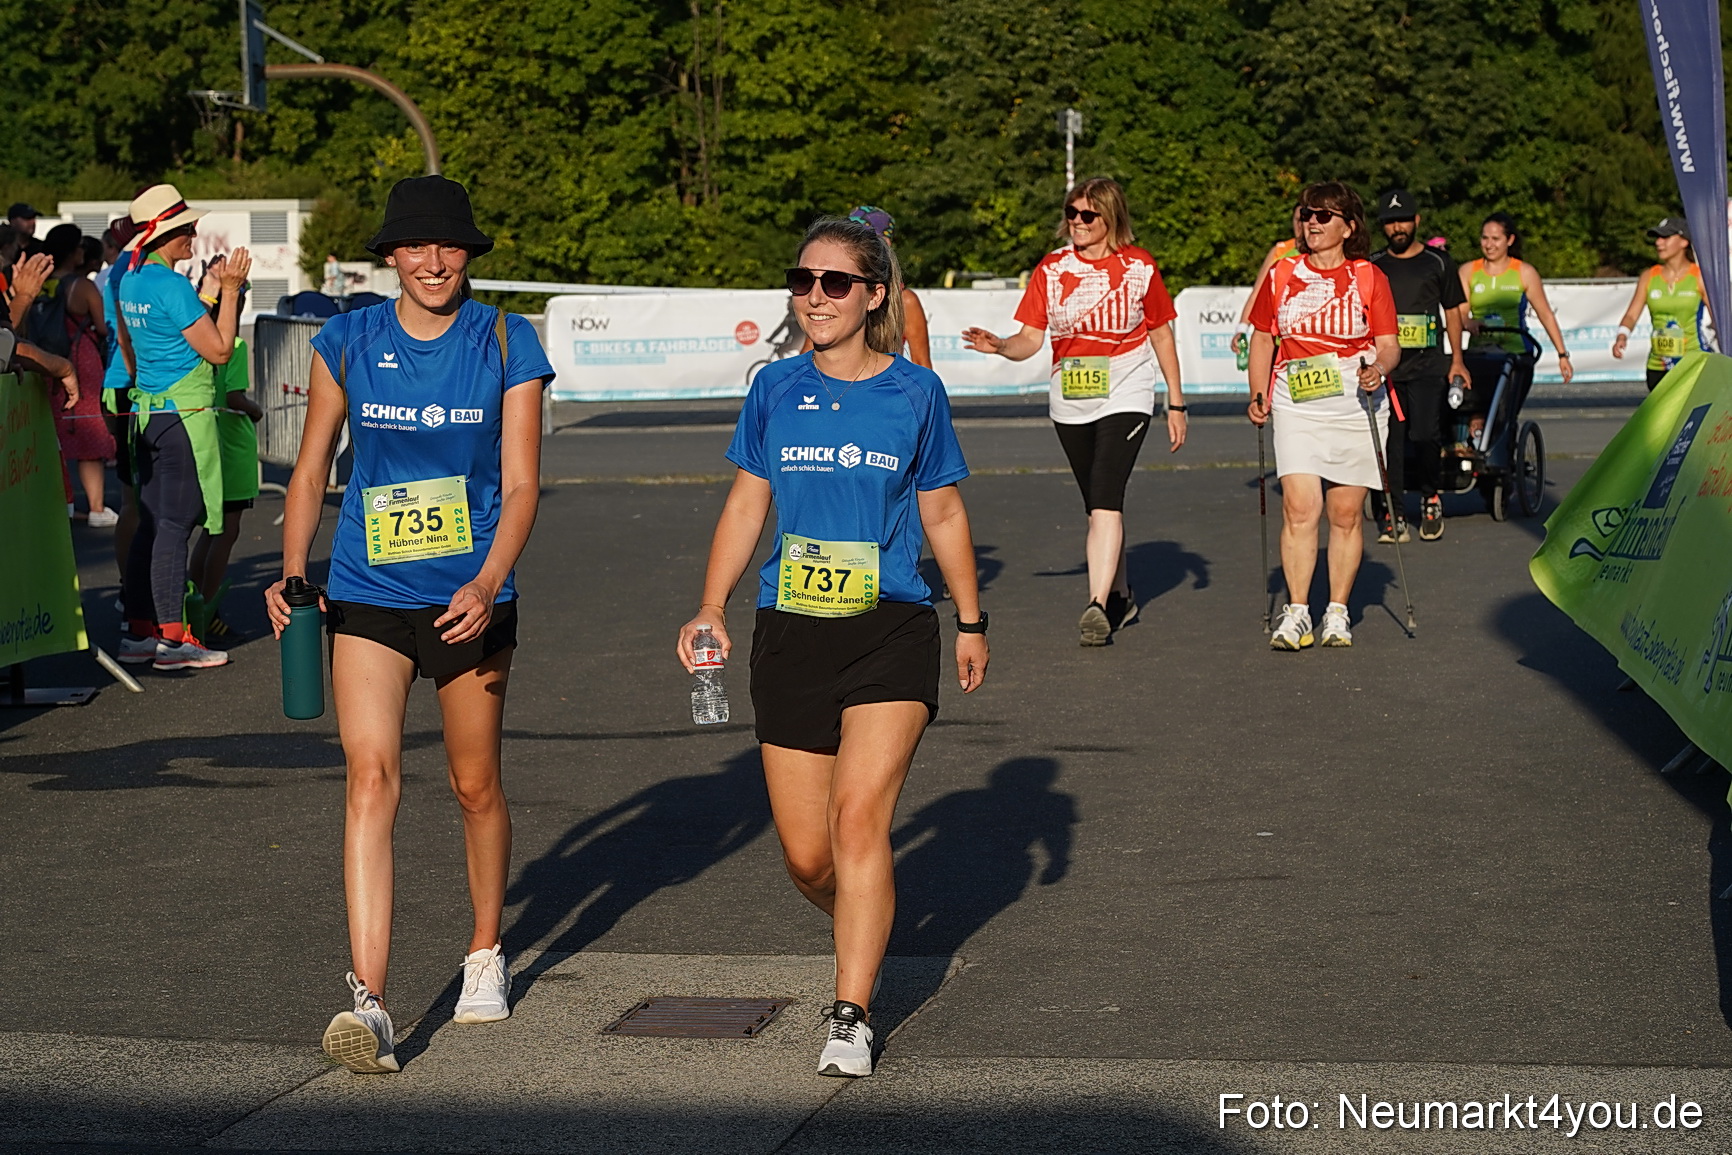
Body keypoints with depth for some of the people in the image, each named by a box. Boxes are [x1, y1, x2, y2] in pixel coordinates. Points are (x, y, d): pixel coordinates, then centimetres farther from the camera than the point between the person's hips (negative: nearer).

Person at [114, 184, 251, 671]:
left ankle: (139, 631, 14)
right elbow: (219, 349, -14)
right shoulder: (171, 285, -16)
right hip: (184, 414, -9)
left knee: (151, 522, 11)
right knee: (176, 524, -7)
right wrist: (230, 290, -9)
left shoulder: (131, 281, 12)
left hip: (148, 411, 9)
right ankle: (171, 638, -5)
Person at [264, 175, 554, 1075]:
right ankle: (368, 1001, -19)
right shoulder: (347, 342, 2)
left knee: (475, 786, 12)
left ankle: (486, 952, 37)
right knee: (371, 775, -14)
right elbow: (311, 468, 8)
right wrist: (292, 571, -6)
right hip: (368, 595, 0)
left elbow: (521, 483, -6)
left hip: (470, 597, 0)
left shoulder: (506, 343, -3)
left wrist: (488, 582, -21)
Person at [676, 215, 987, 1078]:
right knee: (805, 855, 4)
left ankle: (851, 1018, -10)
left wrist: (971, 624, 14)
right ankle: (864, 936, 37)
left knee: (859, 816, -16)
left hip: (892, 629, -2)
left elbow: (943, 514, 10)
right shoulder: (776, 389, 5)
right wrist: (710, 608, 0)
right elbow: (746, 504, 11)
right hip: (791, 633, 2)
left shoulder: (914, 392, 0)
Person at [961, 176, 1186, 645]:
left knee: (1105, 499, -19)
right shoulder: (1052, 269, 2)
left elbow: (1161, 334, 7)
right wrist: (999, 346, -24)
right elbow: (1031, 338, -2)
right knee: (1100, 505, 13)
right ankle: (1121, 597, 30)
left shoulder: (1138, 267, -2)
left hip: (1124, 399, -4)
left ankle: (1097, 606, -24)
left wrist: (1176, 402, 7)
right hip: (1070, 404, 4)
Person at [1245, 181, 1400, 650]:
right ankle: (1296, 613, -9)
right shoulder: (1281, 274, 9)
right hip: (1296, 404, 1)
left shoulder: (1368, 278, 3)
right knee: (1299, 507, -13)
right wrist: (1258, 395, 7)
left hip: (1356, 404, 0)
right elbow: (1263, 337, 18)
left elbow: (1389, 344, 3)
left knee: (1346, 514, 3)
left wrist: (1379, 366, -19)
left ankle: (1338, 612, 14)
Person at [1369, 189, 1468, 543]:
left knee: (1424, 434, -15)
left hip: (1427, 366, -2)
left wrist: (1457, 361, 7)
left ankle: (1430, 497, 10)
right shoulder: (1373, 266, 11)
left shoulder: (1438, 262, 9)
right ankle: (1394, 517, 2)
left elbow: (1452, 312, 13)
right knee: (1389, 440, -3)